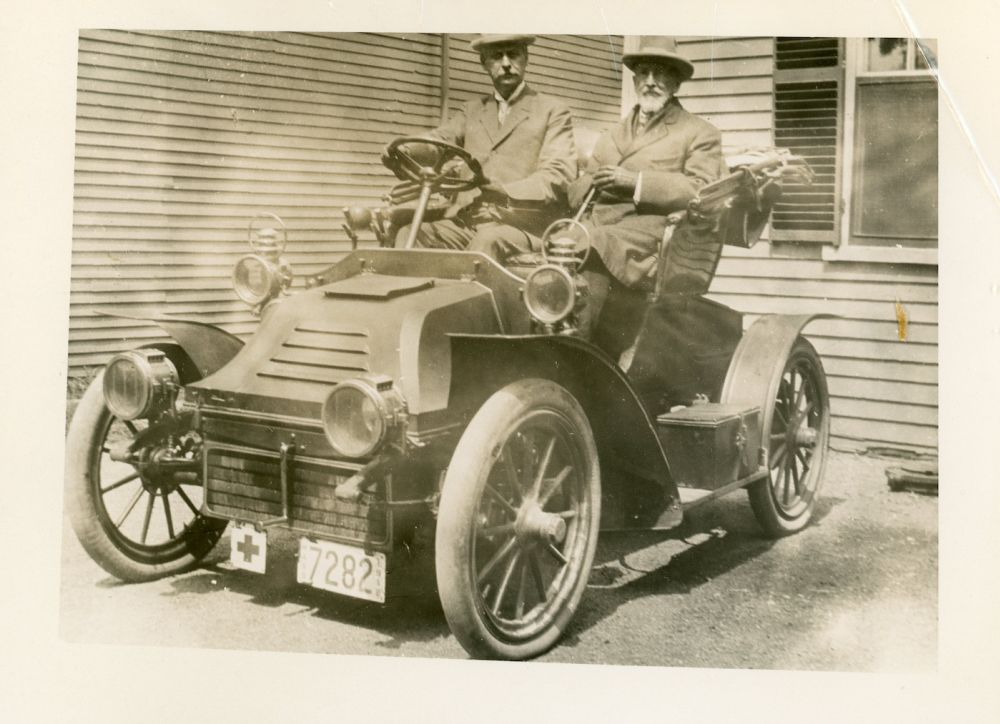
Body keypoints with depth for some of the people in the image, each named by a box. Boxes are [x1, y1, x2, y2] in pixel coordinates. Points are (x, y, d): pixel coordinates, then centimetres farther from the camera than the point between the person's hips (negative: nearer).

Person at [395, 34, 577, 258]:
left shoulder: (553, 112, 11)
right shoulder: (472, 111, 26)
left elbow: (558, 175, -4)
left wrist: (506, 192, -24)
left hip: (521, 226, -4)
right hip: (466, 221, 4)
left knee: (489, 240, -36)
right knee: (410, 234, -23)